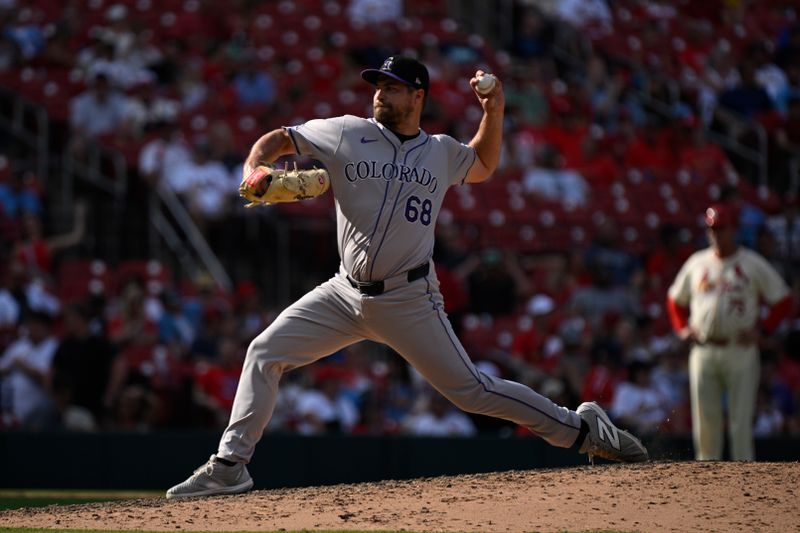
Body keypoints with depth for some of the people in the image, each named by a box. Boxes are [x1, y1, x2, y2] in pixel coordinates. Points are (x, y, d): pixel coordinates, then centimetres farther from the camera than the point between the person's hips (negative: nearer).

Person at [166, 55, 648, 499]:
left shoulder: (441, 153, 4)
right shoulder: (347, 134, 1)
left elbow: (483, 165, 27)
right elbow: (280, 139, 10)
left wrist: (494, 110, 11)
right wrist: (253, 171, -11)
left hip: (409, 301, -2)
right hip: (346, 294, 2)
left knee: (472, 390, -7)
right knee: (265, 353, -6)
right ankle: (230, 467, 0)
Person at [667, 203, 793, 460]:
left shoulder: (753, 264, 0)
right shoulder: (696, 263, 11)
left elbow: (783, 301, 2)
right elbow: (675, 299, 24)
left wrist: (761, 329, -7)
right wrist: (682, 328, 9)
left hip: (740, 351, -3)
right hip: (703, 350, 3)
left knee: (741, 421, -5)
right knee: (705, 420, 4)